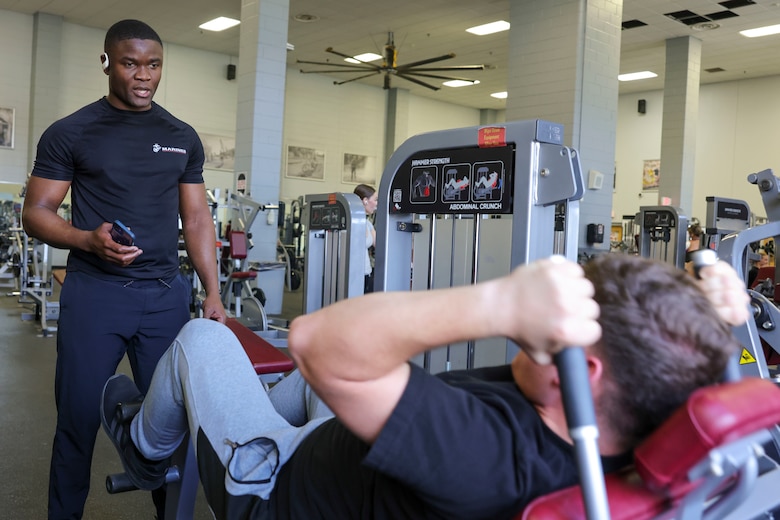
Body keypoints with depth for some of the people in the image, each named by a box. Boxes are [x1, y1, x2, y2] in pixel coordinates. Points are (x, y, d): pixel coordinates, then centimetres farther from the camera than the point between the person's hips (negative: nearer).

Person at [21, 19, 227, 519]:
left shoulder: (183, 138, 10)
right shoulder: (70, 133, 1)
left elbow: (197, 219, 11)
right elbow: (36, 212, 1)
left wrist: (213, 292, 3)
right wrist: (88, 240, -20)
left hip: (166, 294, 2)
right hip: (95, 291, -2)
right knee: (80, 418, 5)